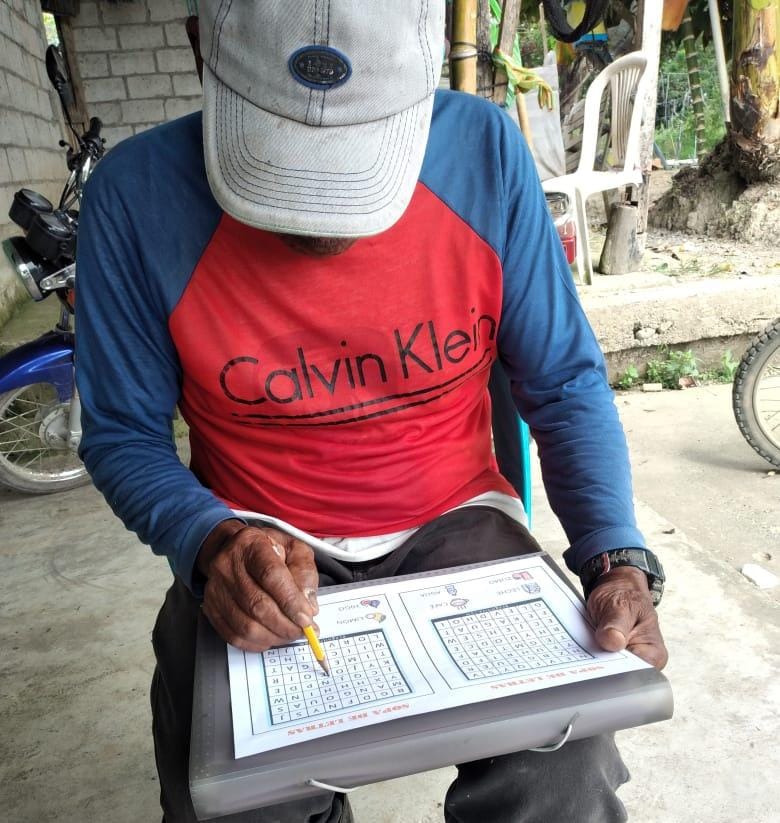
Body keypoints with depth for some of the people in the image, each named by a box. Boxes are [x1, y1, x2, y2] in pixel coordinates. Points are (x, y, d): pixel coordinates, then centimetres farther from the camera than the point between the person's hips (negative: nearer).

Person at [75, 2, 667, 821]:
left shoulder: (486, 151, -9)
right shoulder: (137, 193, -12)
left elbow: (565, 385, -2)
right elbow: (123, 435, -3)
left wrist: (617, 558, -16)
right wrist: (211, 540, -23)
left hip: (454, 523, 1)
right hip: (257, 544, 0)